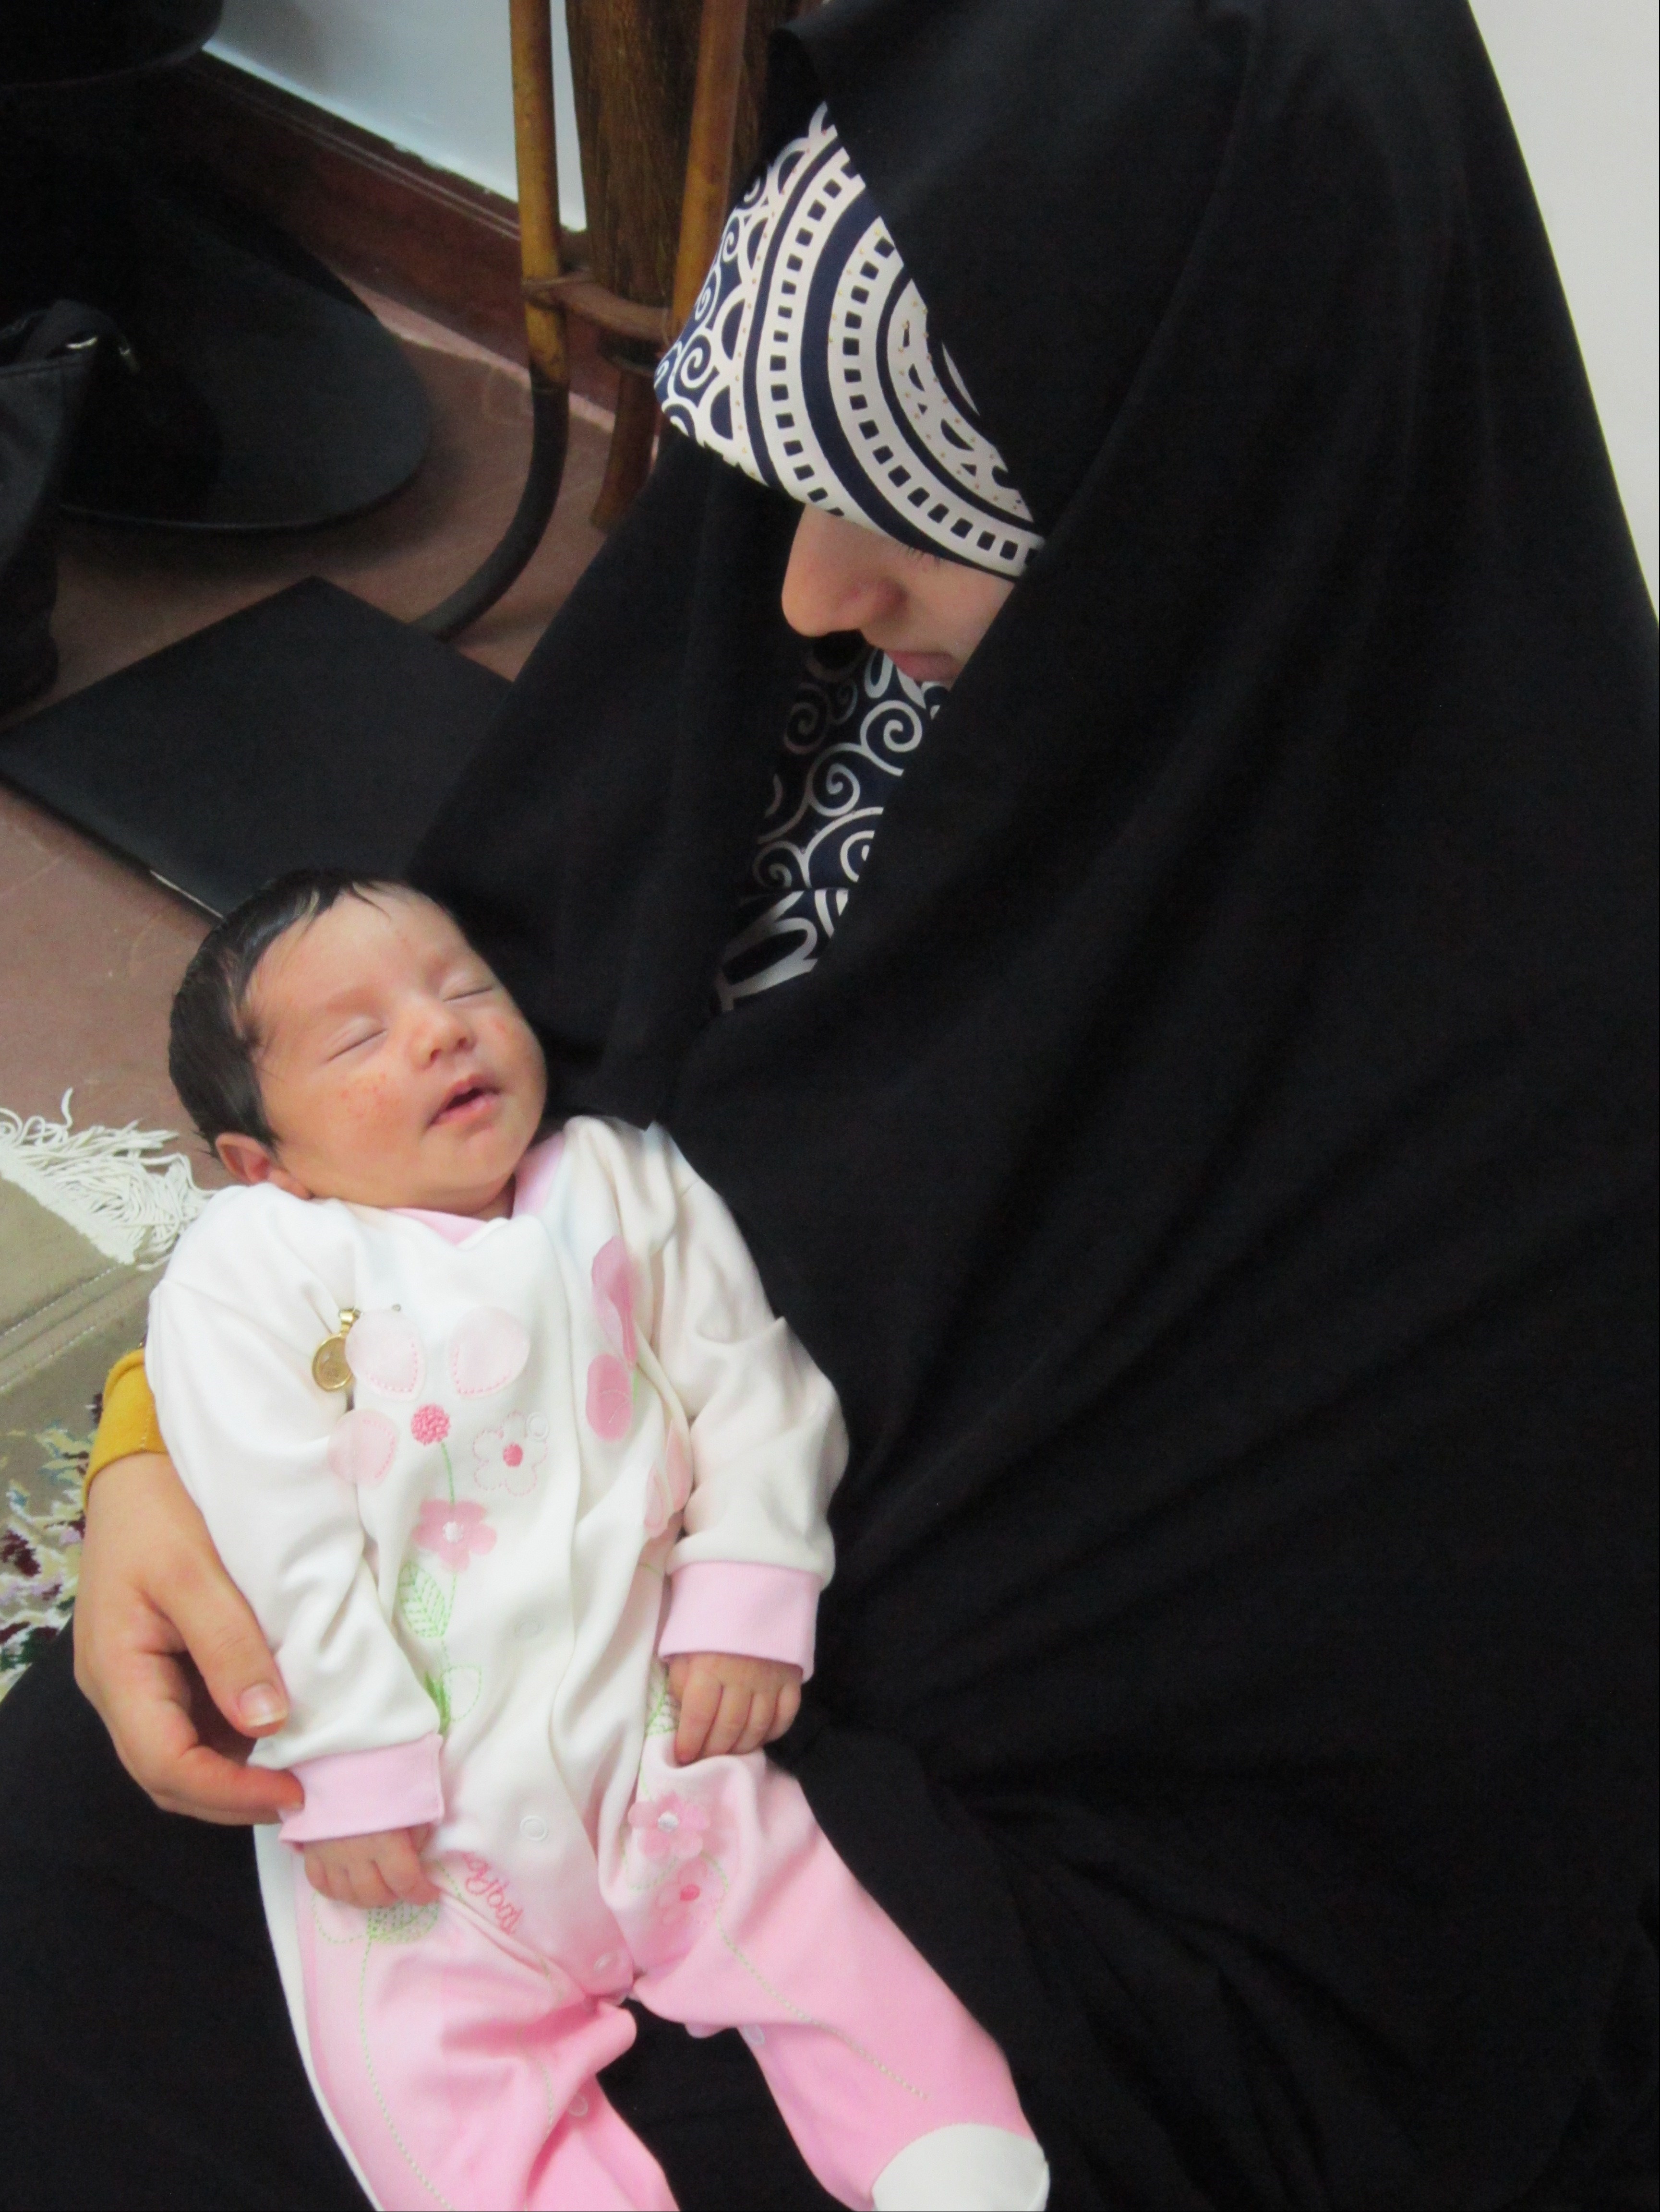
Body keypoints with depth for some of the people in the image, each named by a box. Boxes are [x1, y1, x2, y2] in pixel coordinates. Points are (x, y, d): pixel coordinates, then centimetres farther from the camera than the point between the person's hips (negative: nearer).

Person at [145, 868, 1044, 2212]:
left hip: (655, 1736, 3)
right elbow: (280, 1540, -11)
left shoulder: (625, 1185, 6)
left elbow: (750, 1389, 5)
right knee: (428, 2072, -11)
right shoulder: (253, 1271, -7)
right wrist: (354, 1762, -14)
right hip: (424, 1813, -2)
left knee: (812, 1933, 4)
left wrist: (745, 1604, -5)